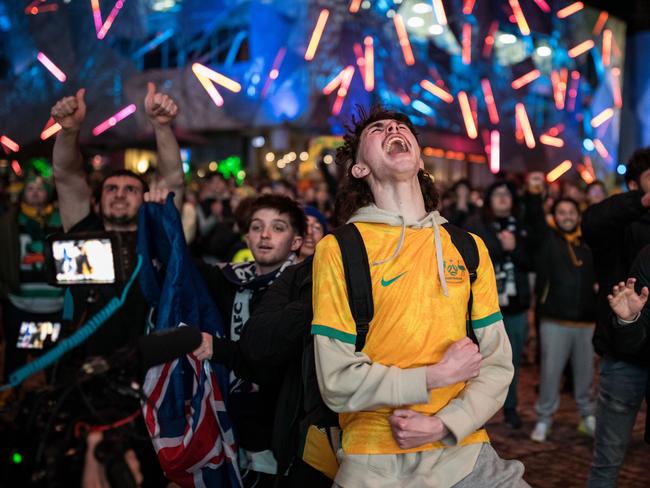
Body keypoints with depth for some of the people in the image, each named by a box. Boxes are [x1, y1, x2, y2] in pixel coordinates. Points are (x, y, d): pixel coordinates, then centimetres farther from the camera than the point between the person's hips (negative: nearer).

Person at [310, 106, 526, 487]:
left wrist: (445, 424, -11)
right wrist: (437, 376, -12)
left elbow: (497, 363, 3)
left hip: (464, 451, 3)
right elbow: (339, 381, -9)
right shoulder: (339, 249, -5)